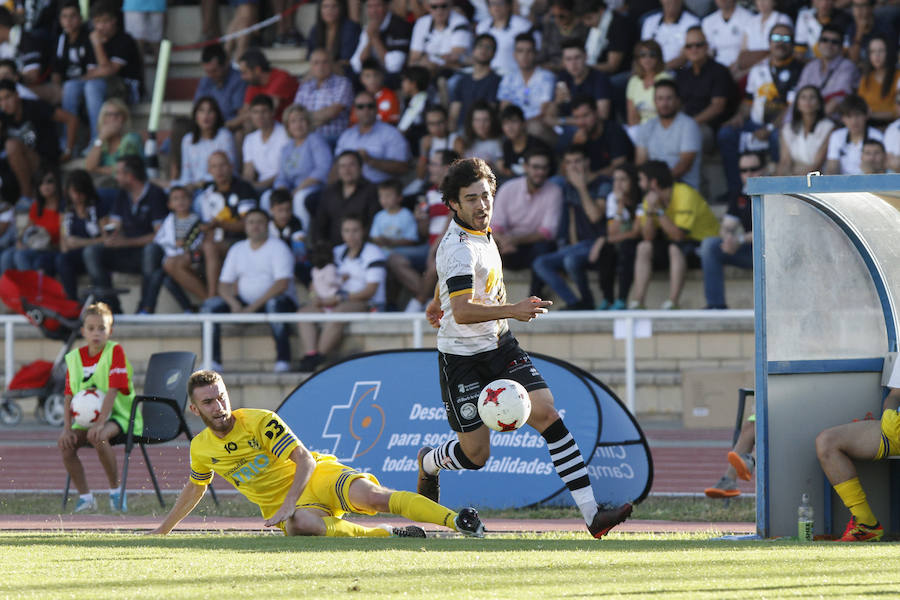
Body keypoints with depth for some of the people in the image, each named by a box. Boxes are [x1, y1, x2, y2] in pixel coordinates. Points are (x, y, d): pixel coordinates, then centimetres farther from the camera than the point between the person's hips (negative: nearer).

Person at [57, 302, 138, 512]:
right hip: (86, 417, 5)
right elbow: (69, 398, 4)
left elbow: (112, 391, -18)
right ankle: (85, 497, -10)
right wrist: (67, 429, -11)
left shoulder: (115, 351, -9)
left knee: (98, 437, -36)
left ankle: (116, 491, -19)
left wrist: (100, 423, -28)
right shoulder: (75, 357, 6)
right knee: (65, 443, -22)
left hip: (118, 415, -5)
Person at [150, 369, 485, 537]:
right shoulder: (201, 449, 3)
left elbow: (306, 461, -15)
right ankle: (388, 535, -32)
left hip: (318, 477, -2)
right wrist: (163, 530, 32)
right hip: (288, 507, 2)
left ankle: (457, 521, -41)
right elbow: (194, 490, 25)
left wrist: (288, 504, -27)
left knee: (373, 496, -32)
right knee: (299, 526, -38)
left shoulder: (260, 422, -11)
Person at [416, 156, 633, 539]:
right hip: (462, 357, -7)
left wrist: (438, 301, 46)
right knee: (476, 455, 1)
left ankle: (591, 513, -20)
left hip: (500, 348, 7)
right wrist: (513, 311, -48)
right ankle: (428, 462, 39)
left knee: (546, 413, -12)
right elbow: (462, 312, -36)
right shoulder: (459, 247, -23)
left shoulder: (480, 231, 5)